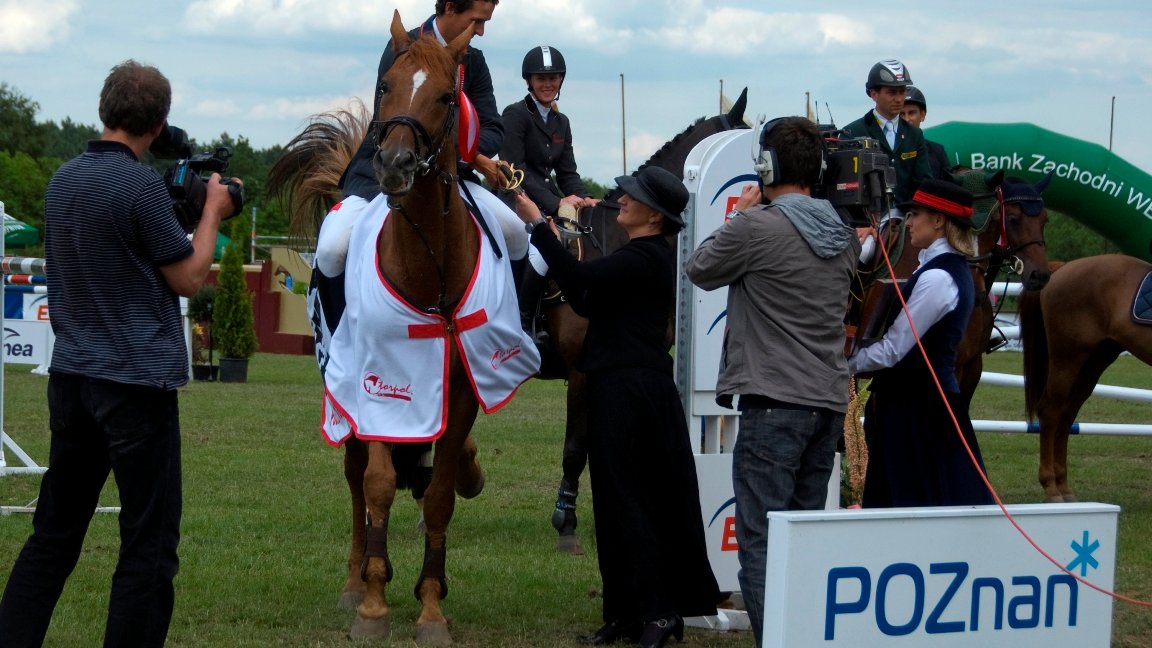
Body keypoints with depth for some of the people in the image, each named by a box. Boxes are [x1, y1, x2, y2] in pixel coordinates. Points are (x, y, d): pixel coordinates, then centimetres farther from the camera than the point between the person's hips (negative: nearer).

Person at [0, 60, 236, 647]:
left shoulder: (62, 181, 9)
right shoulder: (142, 186, -14)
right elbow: (188, 278, -8)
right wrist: (211, 213, 6)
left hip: (70, 375, 7)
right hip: (137, 380, -7)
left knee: (53, 533, 14)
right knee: (149, 544, -1)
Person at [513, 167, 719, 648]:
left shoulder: (644, 259, -15)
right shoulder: (651, 256, 16)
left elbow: (580, 280, -26)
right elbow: (587, 301, 16)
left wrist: (538, 225, -19)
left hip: (627, 390, -10)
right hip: (630, 386, 10)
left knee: (626, 500, -5)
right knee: (626, 499, 12)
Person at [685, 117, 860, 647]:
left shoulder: (755, 227, -11)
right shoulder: (843, 234, 11)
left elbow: (700, 269, 4)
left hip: (775, 403, -7)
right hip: (830, 400, 7)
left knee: (761, 539, -6)